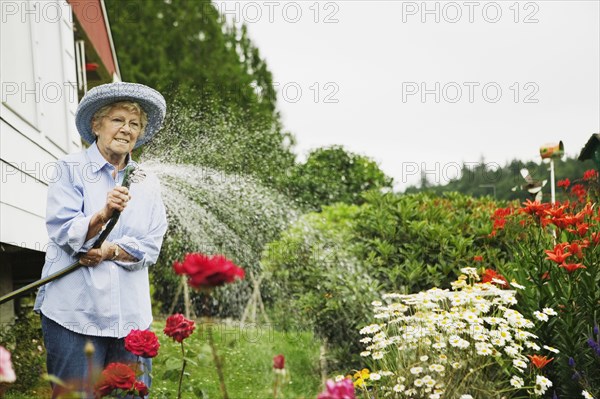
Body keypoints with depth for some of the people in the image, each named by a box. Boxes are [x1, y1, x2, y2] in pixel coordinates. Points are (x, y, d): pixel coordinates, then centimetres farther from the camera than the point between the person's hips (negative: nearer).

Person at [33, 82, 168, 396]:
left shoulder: (147, 184, 13)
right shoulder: (70, 169, 2)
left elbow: (150, 248, 5)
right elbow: (62, 231, -10)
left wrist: (110, 251, -12)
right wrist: (103, 215, -27)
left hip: (131, 315, 4)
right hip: (75, 310, -4)